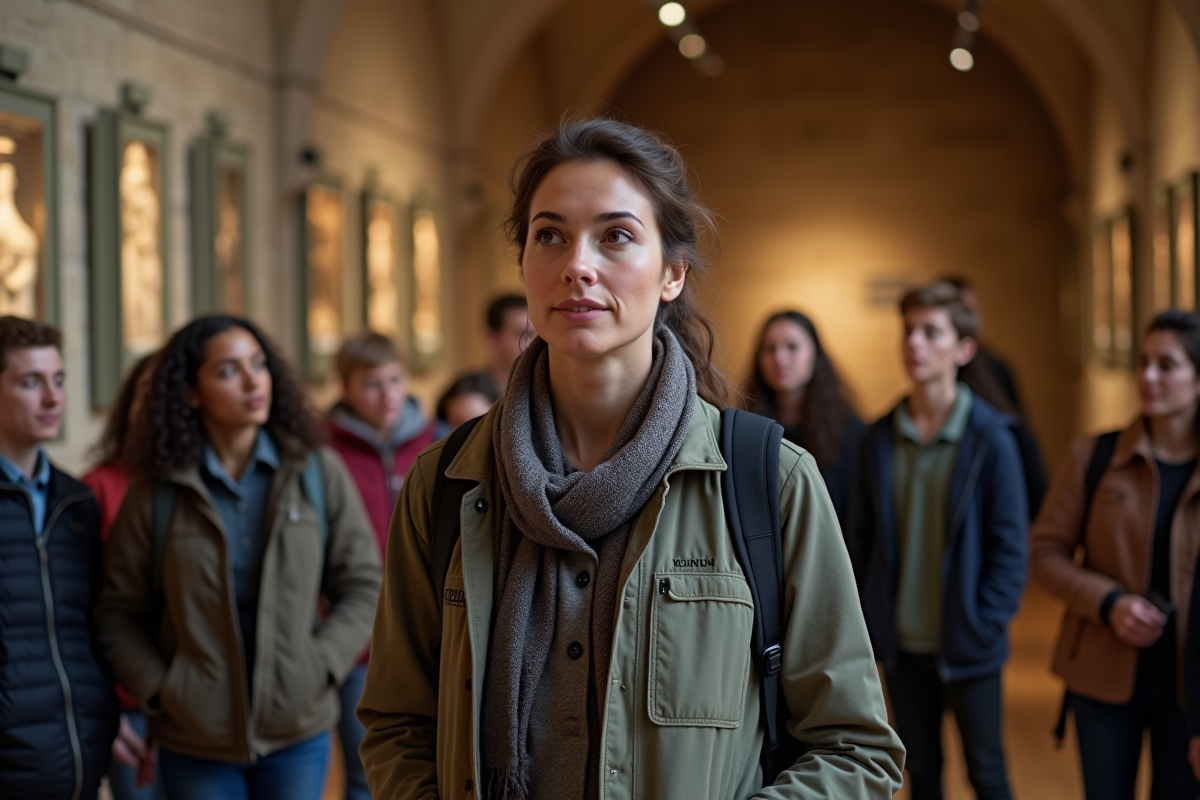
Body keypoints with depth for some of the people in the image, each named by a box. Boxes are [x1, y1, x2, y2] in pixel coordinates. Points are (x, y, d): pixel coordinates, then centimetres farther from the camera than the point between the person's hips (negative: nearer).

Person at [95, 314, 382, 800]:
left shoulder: (318, 473, 0)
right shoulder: (156, 491, -2)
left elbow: (362, 584, 4)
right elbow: (119, 611, 3)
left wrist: (321, 665, -9)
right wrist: (157, 688, -9)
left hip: (298, 731, 1)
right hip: (195, 739, -1)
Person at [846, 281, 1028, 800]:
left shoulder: (990, 439, -9)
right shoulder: (879, 440, 2)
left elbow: (1009, 547, -8)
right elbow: (860, 538, 6)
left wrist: (986, 625, -13)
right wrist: (867, 620, 0)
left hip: (966, 647, -3)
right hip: (902, 643, 3)